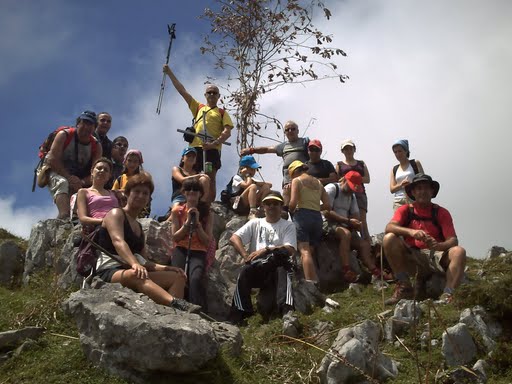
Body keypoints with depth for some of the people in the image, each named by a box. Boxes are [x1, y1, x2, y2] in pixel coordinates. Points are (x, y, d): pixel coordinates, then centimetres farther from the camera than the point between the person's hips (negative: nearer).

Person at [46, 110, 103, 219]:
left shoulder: (96, 146, -1)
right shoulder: (64, 135, -10)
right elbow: (52, 159, -19)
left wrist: (82, 182, -29)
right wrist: (69, 177, -27)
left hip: (80, 180, 4)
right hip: (57, 174, -4)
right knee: (62, 183, -35)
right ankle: (64, 215, -57)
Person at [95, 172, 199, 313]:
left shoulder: (139, 227, 25)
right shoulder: (116, 214, 3)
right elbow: (118, 241, -18)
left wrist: (167, 268, 3)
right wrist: (135, 264, -36)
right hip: (110, 271, -8)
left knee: (178, 277, -8)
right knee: (136, 274, -40)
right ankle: (178, 304, -61)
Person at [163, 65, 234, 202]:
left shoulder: (222, 113, 13)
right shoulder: (198, 107, 23)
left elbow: (227, 132, -1)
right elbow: (182, 91, 20)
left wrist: (213, 143, -17)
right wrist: (170, 73, 16)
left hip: (212, 149, -3)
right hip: (195, 147, 3)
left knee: (210, 180, -7)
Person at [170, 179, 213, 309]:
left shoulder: (205, 212, 9)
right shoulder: (177, 211, 9)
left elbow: (207, 241, 4)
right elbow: (175, 237, 4)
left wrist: (197, 223, -8)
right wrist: (187, 222, -8)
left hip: (199, 252, 0)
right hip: (181, 250, 1)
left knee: (196, 279, -32)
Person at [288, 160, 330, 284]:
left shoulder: (297, 180, 3)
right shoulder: (318, 183, 19)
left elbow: (293, 202, -10)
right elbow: (327, 205, 11)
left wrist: (290, 211, 9)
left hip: (302, 215, -6)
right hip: (317, 217, 6)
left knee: (305, 252, -13)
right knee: (310, 252, 12)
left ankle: (310, 283, -26)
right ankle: (315, 282, 3)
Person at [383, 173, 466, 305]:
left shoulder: (441, 213, 4)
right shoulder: (405, 210, 5)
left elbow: (453, 240, -7)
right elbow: (389, 227, -15)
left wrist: (438, 245, -31)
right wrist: (411, 232, -34)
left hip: (436, 256, 0)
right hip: (412, 257, 0)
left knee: (459, 252, -27)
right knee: (389, 238, -23)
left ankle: (448, 294, -33)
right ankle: (404, 287, -18)